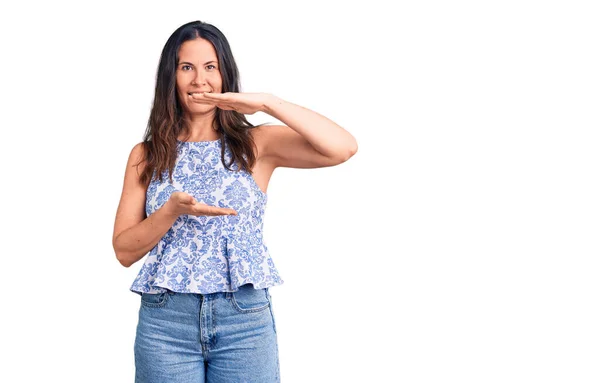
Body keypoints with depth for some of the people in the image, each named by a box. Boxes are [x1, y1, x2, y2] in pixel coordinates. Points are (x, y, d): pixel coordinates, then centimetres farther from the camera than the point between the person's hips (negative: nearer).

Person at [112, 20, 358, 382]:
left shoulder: (256, 145, 3)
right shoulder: (146, 155, 8)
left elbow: (344, 148, -12)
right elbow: (125, 250, 3)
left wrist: (267, 103, -16)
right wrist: (172, 209, -14)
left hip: (245, 319, -1)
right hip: (165, 319, 1)